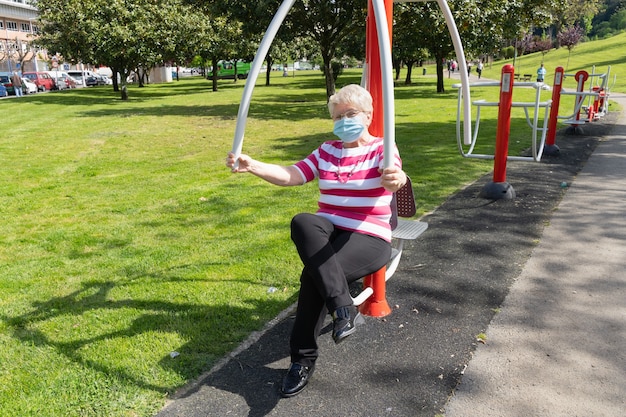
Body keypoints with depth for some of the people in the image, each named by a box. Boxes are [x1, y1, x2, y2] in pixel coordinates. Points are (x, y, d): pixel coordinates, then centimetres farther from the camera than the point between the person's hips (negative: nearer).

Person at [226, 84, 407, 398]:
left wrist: (396, 178, -52)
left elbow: (393, 175, -25)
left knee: (314, 274, -31)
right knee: (302, 222, -32)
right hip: (327, 233, 5)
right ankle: (344, 309, -36)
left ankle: (303, 358, -12)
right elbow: (290, 175, 4)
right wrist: (252, 166, -13)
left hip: (369, 238, -4)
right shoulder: (326, 151, 13)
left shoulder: (382, 150, -1)